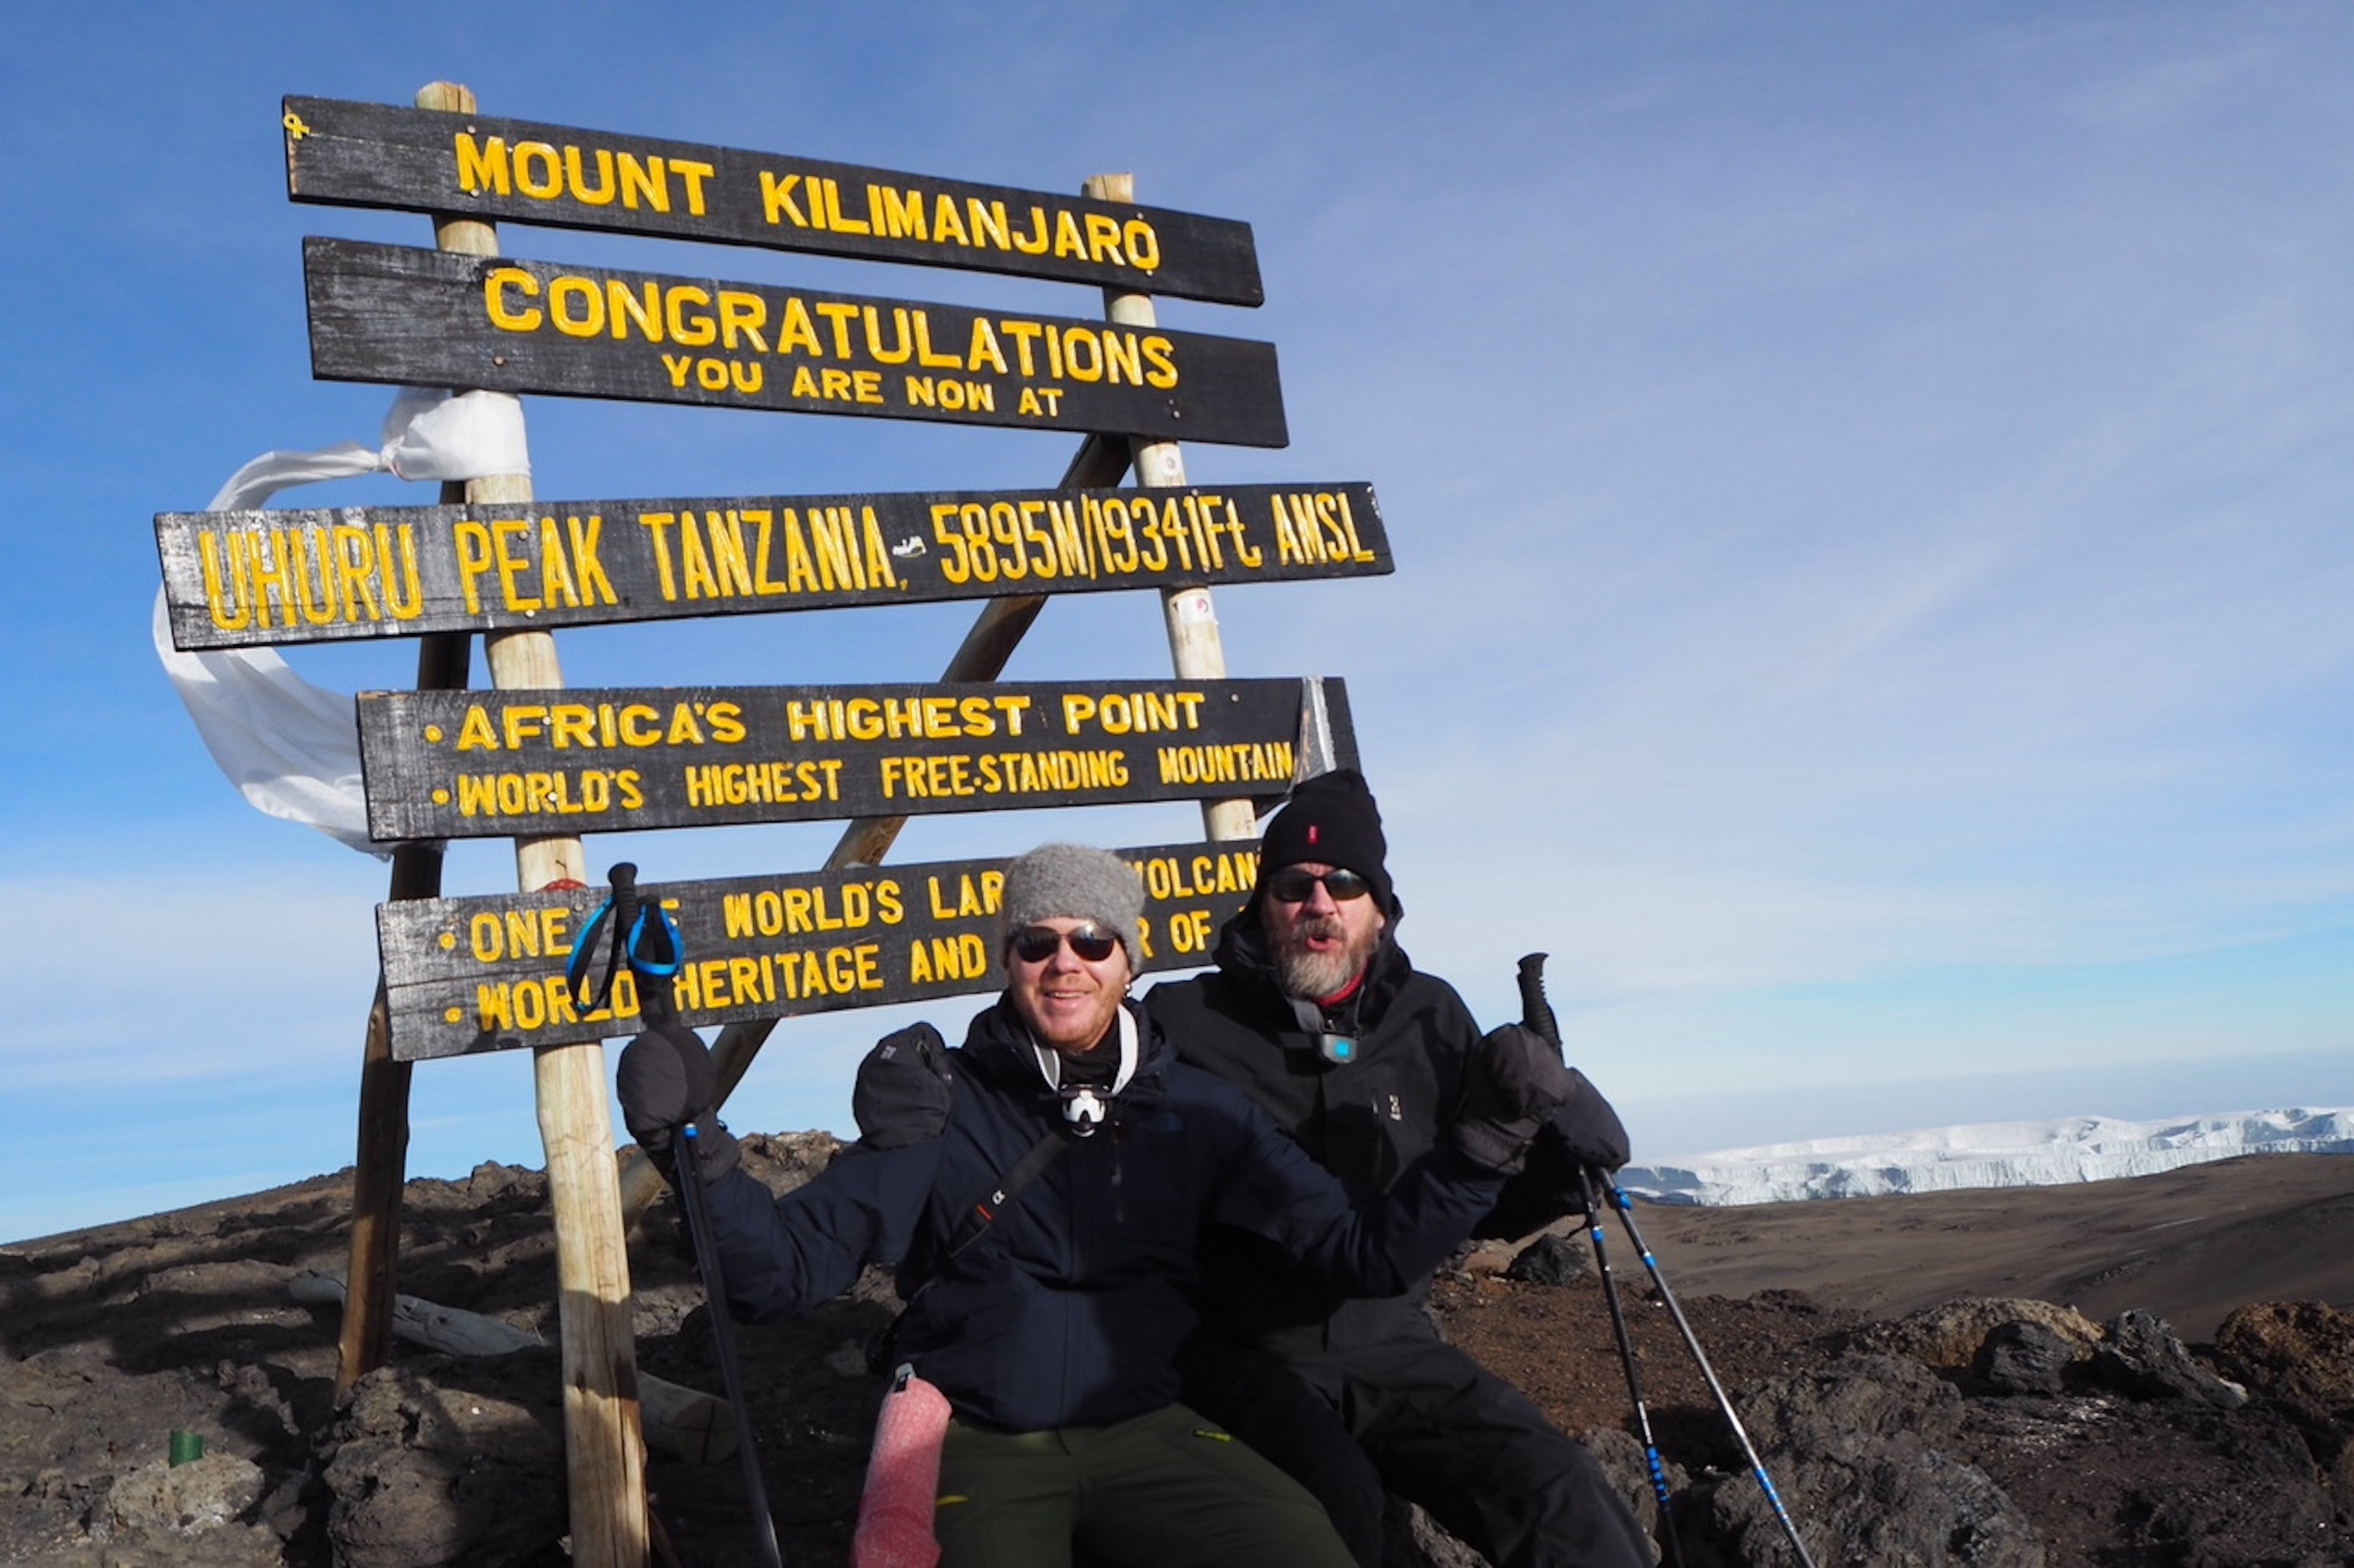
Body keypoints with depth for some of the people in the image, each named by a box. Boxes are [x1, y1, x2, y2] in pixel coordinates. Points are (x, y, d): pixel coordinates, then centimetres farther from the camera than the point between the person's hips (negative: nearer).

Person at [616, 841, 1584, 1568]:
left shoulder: (1198, 1113, 3)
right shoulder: (941, 1111, -3)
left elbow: (1362, 1252, -2)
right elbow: (782, 1272, -8)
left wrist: (1484, 1141, -15)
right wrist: (699, 1155, -26)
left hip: (1142, 1433, 2)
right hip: (977, 1443, -1)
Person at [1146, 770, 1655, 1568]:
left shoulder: (1430, 1021, 8)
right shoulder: (1185, 1023, -4)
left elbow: (1486, 1207, 13)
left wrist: (1565, 1151, -6)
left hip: (1395, 1346, 3)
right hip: (1248, 1355, -3)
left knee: (1561, 1498, -18)